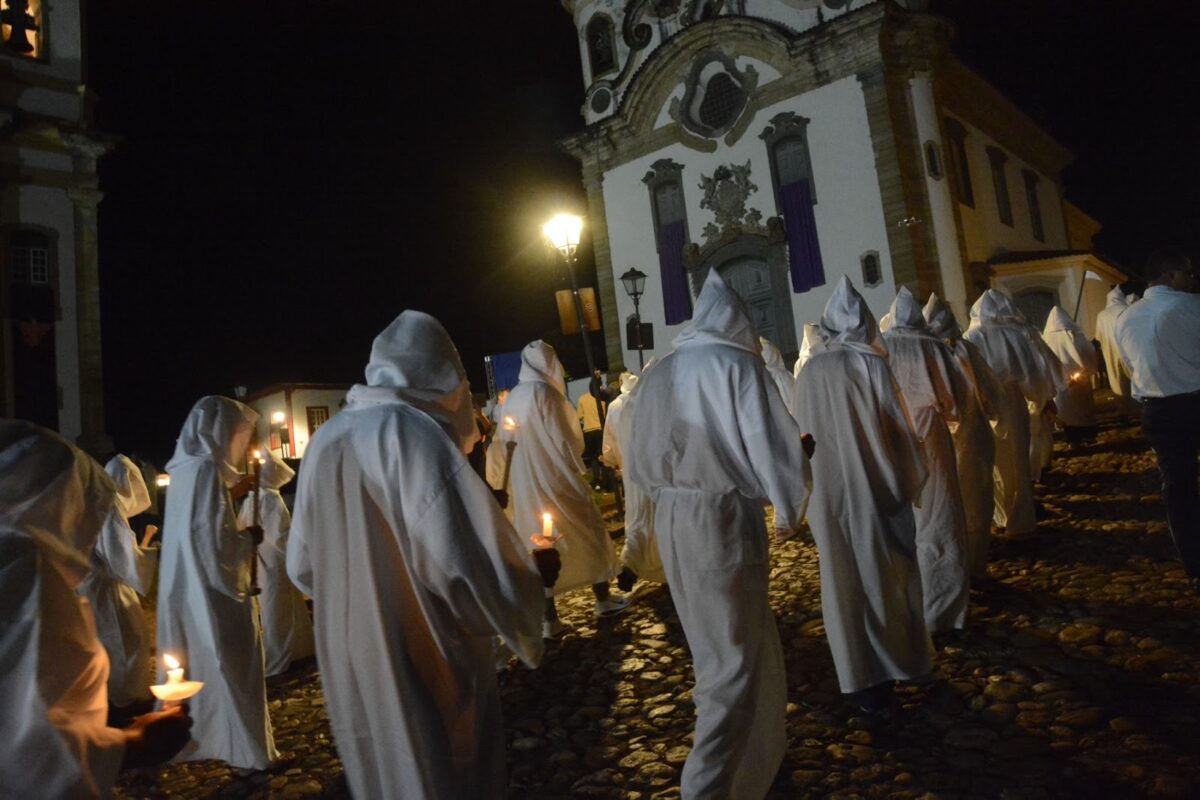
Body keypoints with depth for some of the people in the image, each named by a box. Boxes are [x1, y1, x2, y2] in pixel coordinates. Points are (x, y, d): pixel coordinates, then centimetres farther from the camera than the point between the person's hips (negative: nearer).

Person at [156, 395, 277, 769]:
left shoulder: (185, 468, 7)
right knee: (229, 665, 1)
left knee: (193, 664, 18)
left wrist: (230, 494, 15)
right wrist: (249, 537, -8)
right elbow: (215, 542, -24)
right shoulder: (207, 470, -20)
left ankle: (180, 737, 31)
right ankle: (248, 752, 10)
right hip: (212, 591, -8)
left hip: (185, 590, 9)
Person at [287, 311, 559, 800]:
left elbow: (302, 566, 13)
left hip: (349, 674, 7)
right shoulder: (416, 434, -19)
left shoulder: (323, 442, 3)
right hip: (423, 674, -7)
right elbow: (470, 571, -26)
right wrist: (534, 569, -6)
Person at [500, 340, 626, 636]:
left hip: (526, 483, 6)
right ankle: (603, 600, 24)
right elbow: (564, 438, -16)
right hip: (555, 478, -6)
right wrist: (577, 464, 0)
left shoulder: (513, 397, 5)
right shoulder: (544, 392, -15)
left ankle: (549, 619, 12)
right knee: (587, 534, 11)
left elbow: (506, 440, 11)